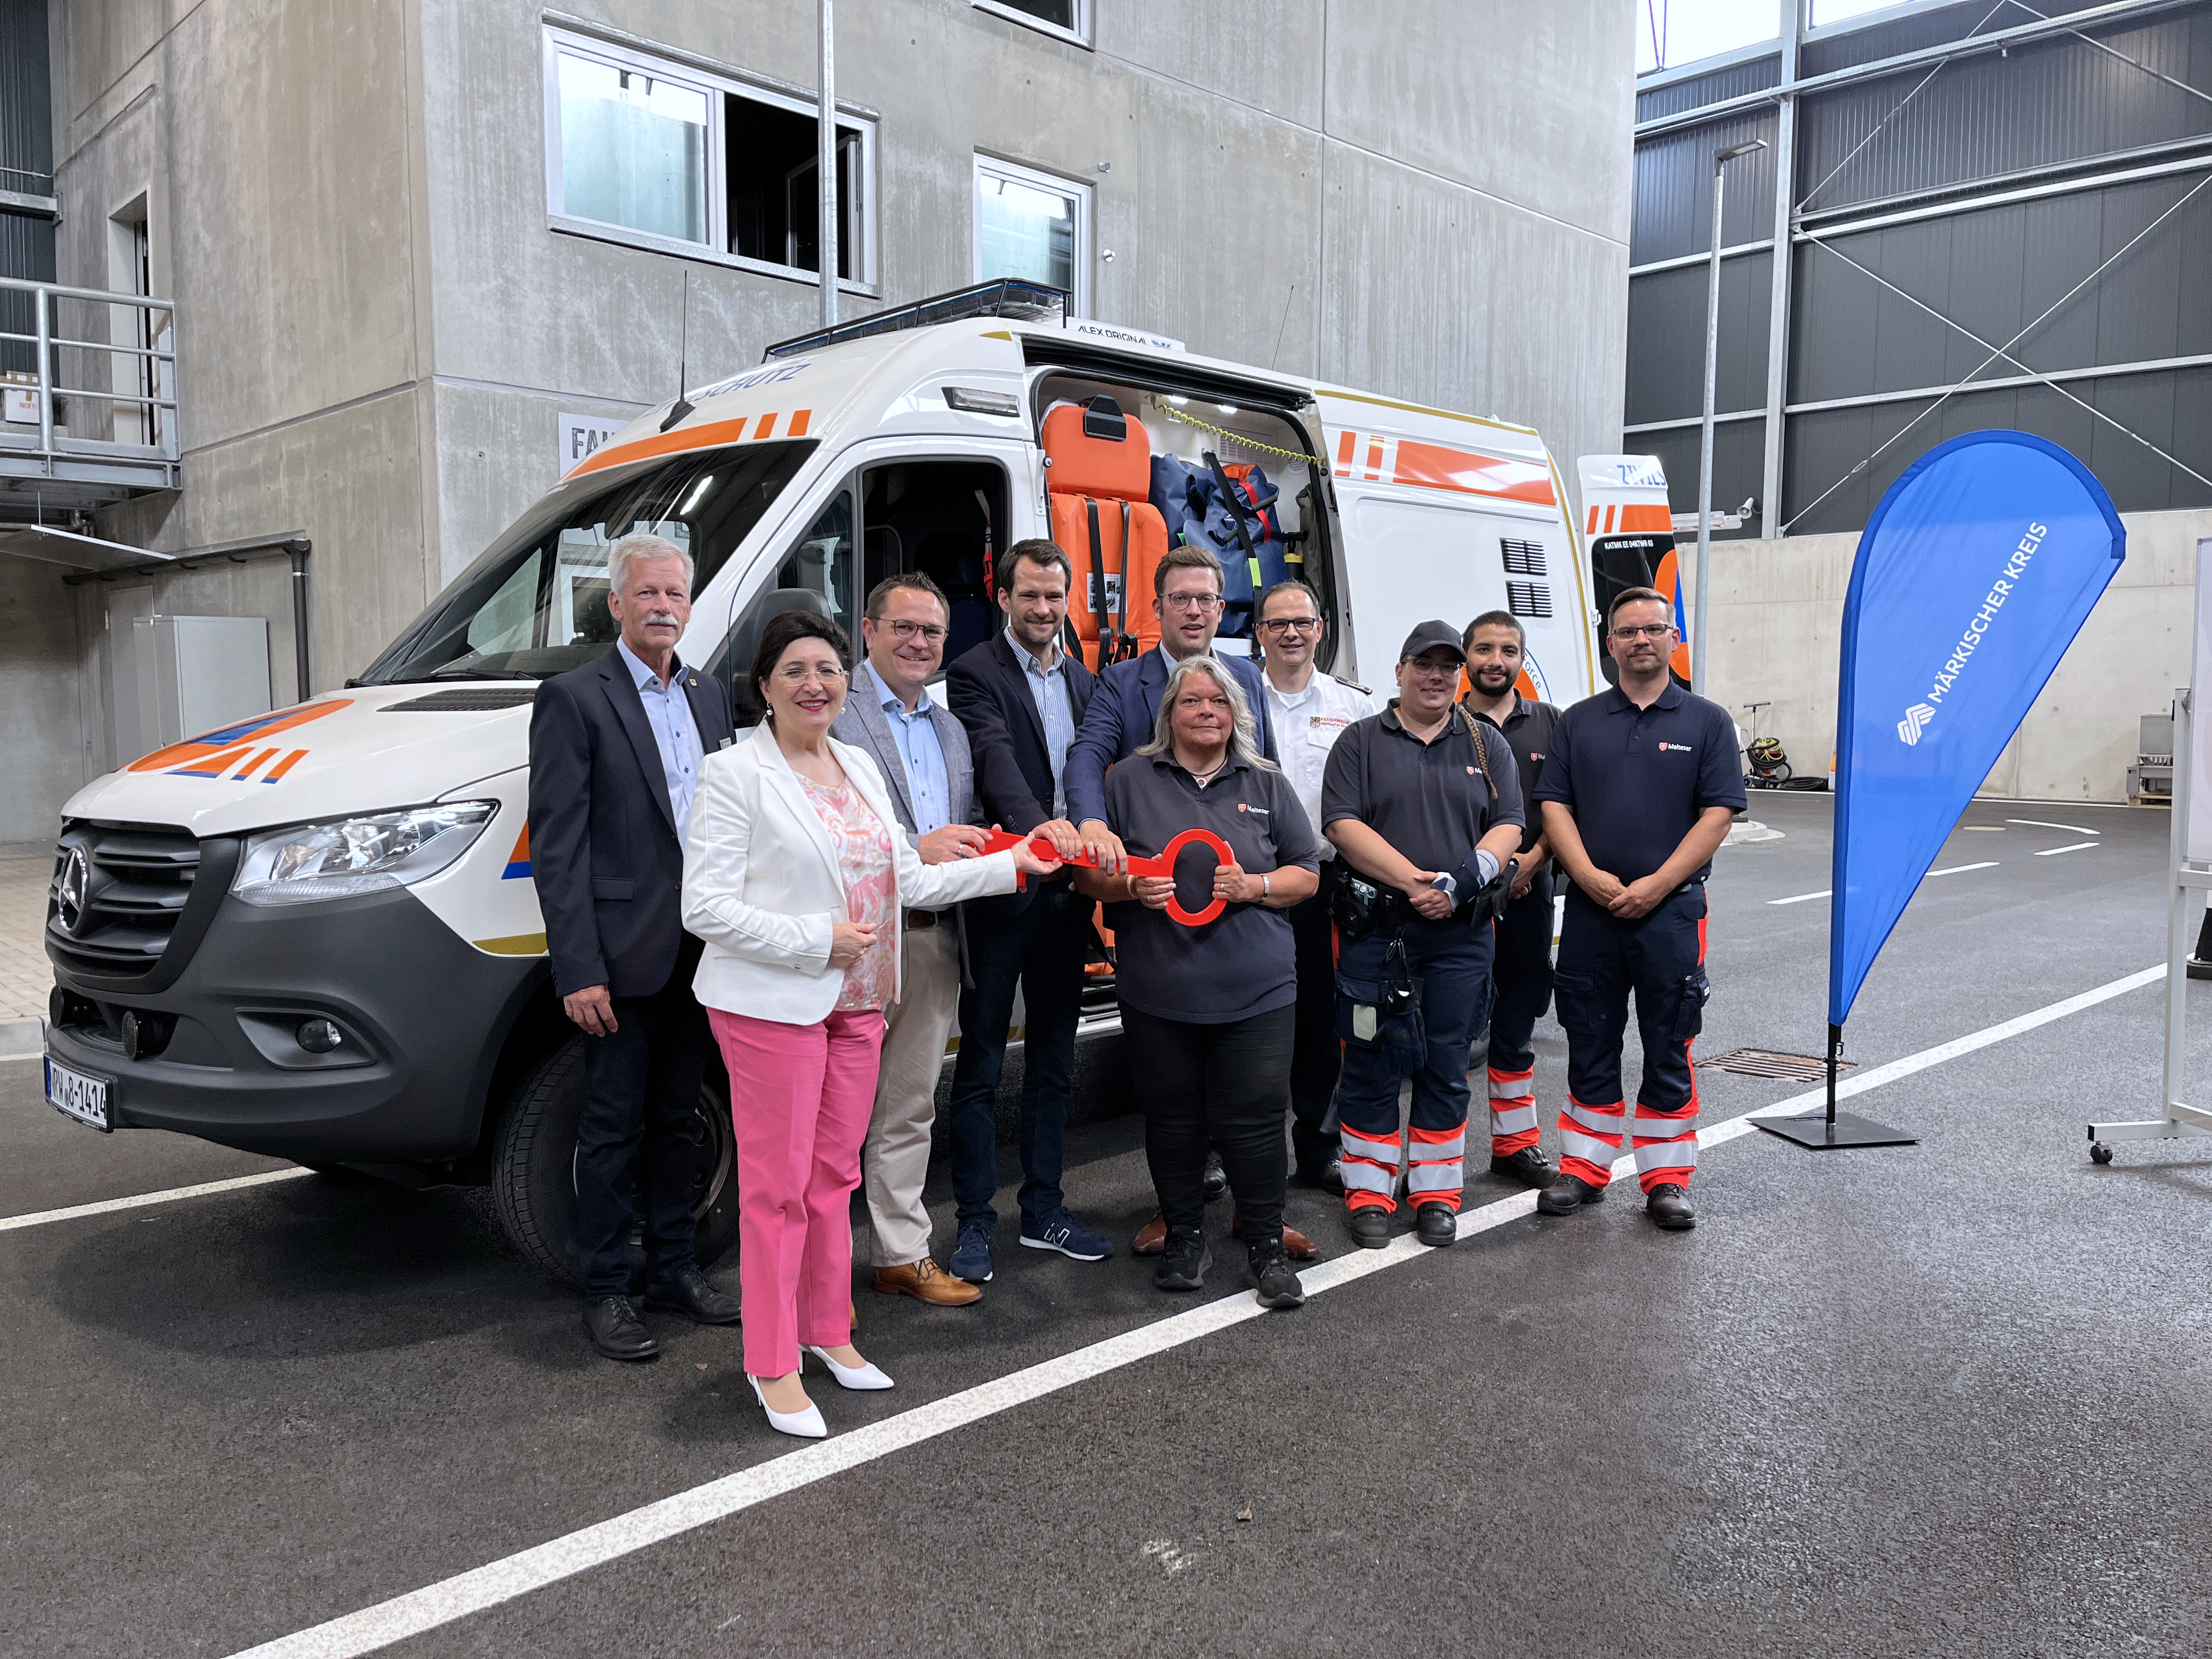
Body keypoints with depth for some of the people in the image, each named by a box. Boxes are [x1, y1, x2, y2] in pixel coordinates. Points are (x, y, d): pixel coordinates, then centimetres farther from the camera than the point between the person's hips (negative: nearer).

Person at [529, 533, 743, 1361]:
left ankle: (674, 1268, 28)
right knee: (614, 1128, 4)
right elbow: (556, 845, -11)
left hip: (700, 950, 6)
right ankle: (605, 1291, 17)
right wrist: (578, 969, -17)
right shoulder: (573, 698, -7)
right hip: (625, 952, -6)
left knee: (677, 1118, 16)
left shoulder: (709, 695, 12)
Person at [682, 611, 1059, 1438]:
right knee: (778, 1185, 0)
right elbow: (704, 907, -15)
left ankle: (829, 1331, 31)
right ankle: (773, 1366, 14)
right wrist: (816, 941, -19)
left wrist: (1012, 864, 9)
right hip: (772, 1004, -6)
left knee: (834, 1176, 15)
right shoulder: (735, 773, -10)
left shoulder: (859, 767, 12)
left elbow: (907, 880, 14)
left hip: (856, 1000, 7)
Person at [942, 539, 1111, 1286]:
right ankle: (975, 1225, 13)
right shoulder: (975, 674, -6)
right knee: (980, 1068, 3)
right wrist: (1039, 822, -41)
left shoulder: (1083, 681, 15)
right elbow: (995, 758, -24)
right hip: (1001, 894, -6)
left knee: (1053, 1063, 15)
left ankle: (1044, 1211, 27)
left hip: (1066, 895, 7)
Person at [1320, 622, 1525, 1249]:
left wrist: (1466, 880, -13)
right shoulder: (1362, 741, 4)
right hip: (1376, 930, -2)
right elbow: (1343, 824, -7)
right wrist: (1413, 882, -16)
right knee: (1371, 1063, 3)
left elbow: (1508, 826, 5)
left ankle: (1436, 1194, 20)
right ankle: (1369, 1193, 14)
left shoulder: (1487, 745, 13)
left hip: (1461, 934, 2)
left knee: (1446, 1067, 8)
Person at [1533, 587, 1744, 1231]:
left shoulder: (1706, 721, 3)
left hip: (1671, 910, -2)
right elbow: (1554, 806, 4)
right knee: (1590, 1044, 9)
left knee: (1669, 1050, 5)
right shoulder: (1579, 722, 10)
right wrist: (1590, 876, -11)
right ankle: (1584, 1168, 21)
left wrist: (1657, 884, -13)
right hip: (1589, 909, 2)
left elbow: (1718, 814, -3)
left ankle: (1666, 1179, 17)